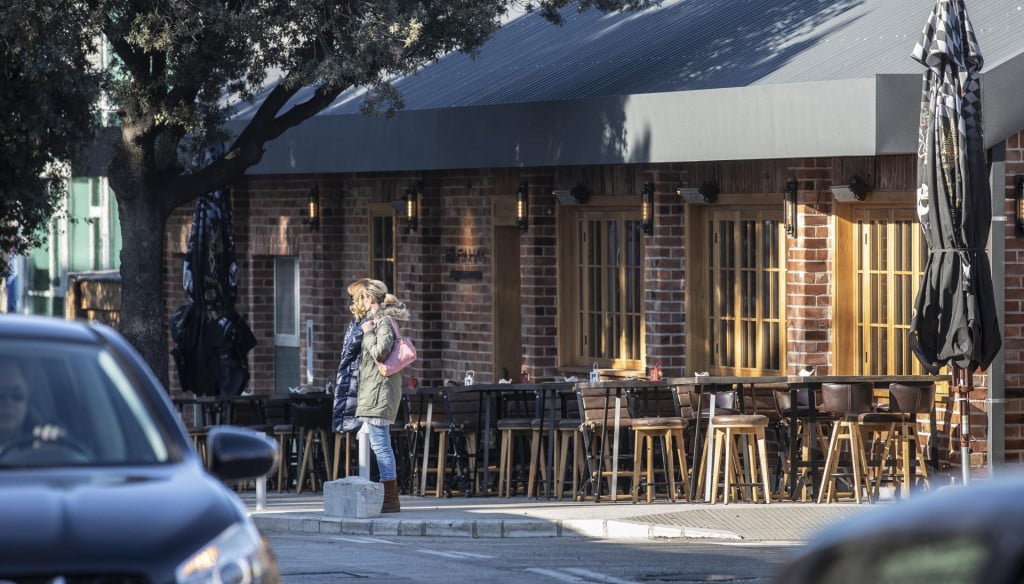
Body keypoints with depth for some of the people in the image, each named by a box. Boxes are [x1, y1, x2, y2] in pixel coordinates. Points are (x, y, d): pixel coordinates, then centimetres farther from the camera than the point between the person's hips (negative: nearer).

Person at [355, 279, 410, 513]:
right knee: (381, 444, 13)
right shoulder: (383, 320, 19)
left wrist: (368, 334, -10)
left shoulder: (383, 322, -12)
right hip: (375, 389, 11)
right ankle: (390, 499, 16)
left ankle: (390, 500, -10)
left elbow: (380, 353, -21)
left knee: (380, 443, -10)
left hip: (379, 389, -11)